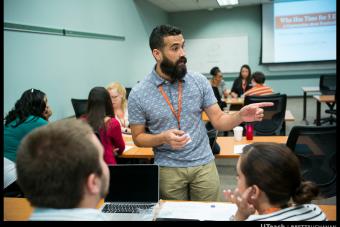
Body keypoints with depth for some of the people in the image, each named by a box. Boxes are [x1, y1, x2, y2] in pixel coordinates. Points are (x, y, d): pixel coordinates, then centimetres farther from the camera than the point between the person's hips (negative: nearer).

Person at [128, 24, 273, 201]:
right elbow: (138, 137, -2)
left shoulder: (199, 81, -3)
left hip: (204, 165, 2)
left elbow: (218, 121, -2)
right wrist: (163, 138, -21)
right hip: (168, 169, -1)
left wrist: (240, 116, -22)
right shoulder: (138, 94, -8)